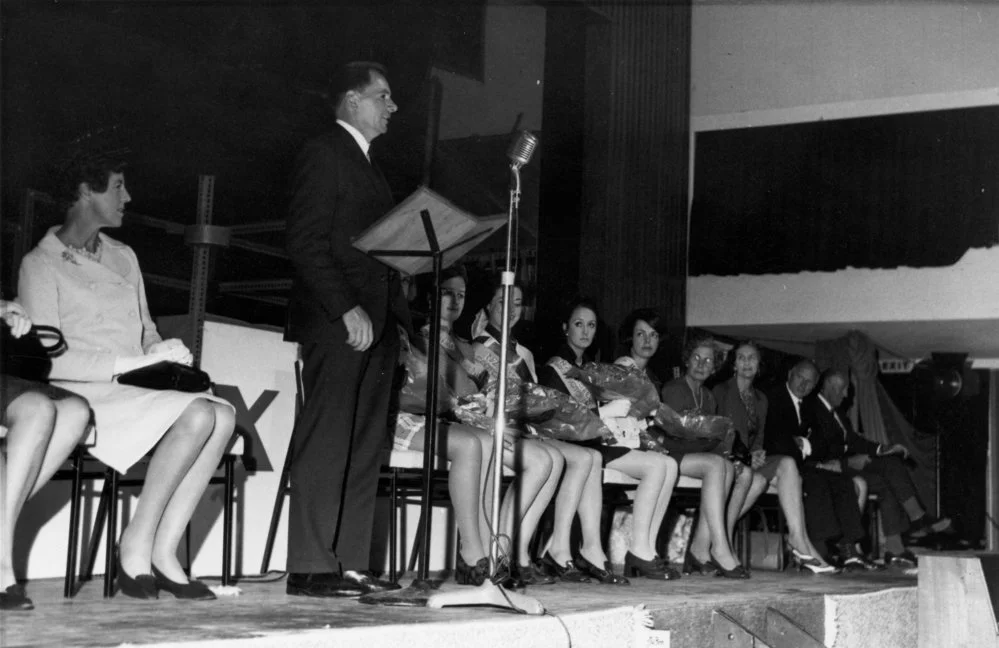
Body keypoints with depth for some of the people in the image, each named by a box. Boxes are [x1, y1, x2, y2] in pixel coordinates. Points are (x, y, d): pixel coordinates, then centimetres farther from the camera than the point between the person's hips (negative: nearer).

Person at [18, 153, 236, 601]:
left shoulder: (123, 257, 23)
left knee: (224, 413, -23)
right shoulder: (41, 265, 0)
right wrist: (132, 362, -18)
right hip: (83, 396, -7)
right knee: (198, 414, -30)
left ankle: (162, 551, -22)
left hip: (135, 394, 7)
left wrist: (164, 354, 1)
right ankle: (136, 545, -19)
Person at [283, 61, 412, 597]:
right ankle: (310, 569, -6)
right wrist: (347, 308, -19)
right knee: (326, 444, -9)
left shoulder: (365, 165, 24)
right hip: (336, 326, -9)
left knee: (364, 448, 6)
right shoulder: (323, 153, -3)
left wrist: (396, 317, 10)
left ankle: (350, 564, 8)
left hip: (375, 324, 9)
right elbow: (305, 242, -13)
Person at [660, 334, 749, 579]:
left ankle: (700, 548, -27)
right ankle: (719, 547, -37)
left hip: (701, 453, 7)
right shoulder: (672, 389, 2)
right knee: (716, 464, -31)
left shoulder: (708, 397, 23)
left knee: (728, 466, -24)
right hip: (670, 453, -7)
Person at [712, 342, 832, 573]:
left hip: (749, 460, 5)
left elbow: (758, 437, 19)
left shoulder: (761, 399, 23)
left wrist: (756, 453, -5)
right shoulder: (720, 391, 6)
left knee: (787, 464, -25)